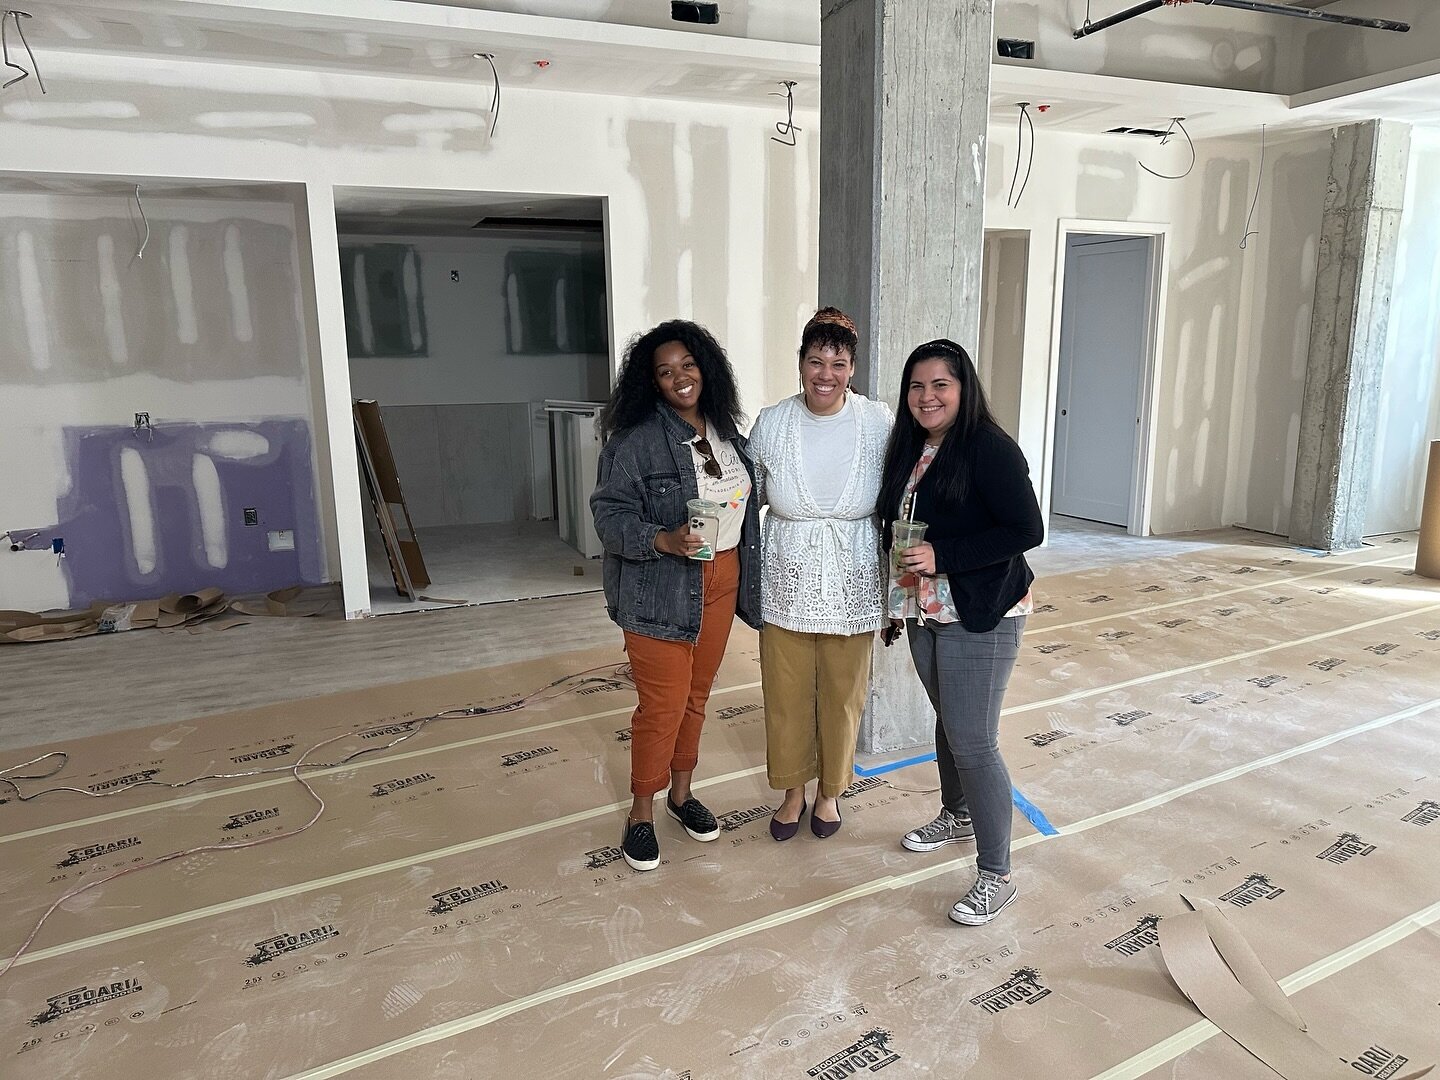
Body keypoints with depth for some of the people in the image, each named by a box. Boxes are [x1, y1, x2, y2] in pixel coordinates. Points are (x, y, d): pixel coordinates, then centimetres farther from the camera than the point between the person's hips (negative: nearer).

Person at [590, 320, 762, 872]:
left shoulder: (725, 428, 8)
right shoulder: (636, 438, -14)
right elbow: (609, 512, -15)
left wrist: (746, 572, 17)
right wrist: (665, 540, -31)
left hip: (720, 582, 6)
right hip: (660, 591, -6)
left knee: (697, 693, 17)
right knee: (663, 705, -1)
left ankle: (681, 791, 36)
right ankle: (641, 812, 19)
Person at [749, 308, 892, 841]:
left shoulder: (878, 423, -9)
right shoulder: (771, 424, -7)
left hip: (852, 591, 0)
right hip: (786, 589, 1)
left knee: (843, 696, 15)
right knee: (786, 696, 12)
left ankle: (829, 792, 39)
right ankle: (793, 791, 37)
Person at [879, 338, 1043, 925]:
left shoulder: (989, 449, -16)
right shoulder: (910, 449, 8)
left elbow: (1026, 530, -21)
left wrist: (940, 556, -24)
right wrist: (902, 580, 6)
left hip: (980, 617, -8)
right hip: (925, 614, 8)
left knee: (973, 742, -5)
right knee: (947, 721, 22)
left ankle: (996, 876, 10)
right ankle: (956, 816, 44)